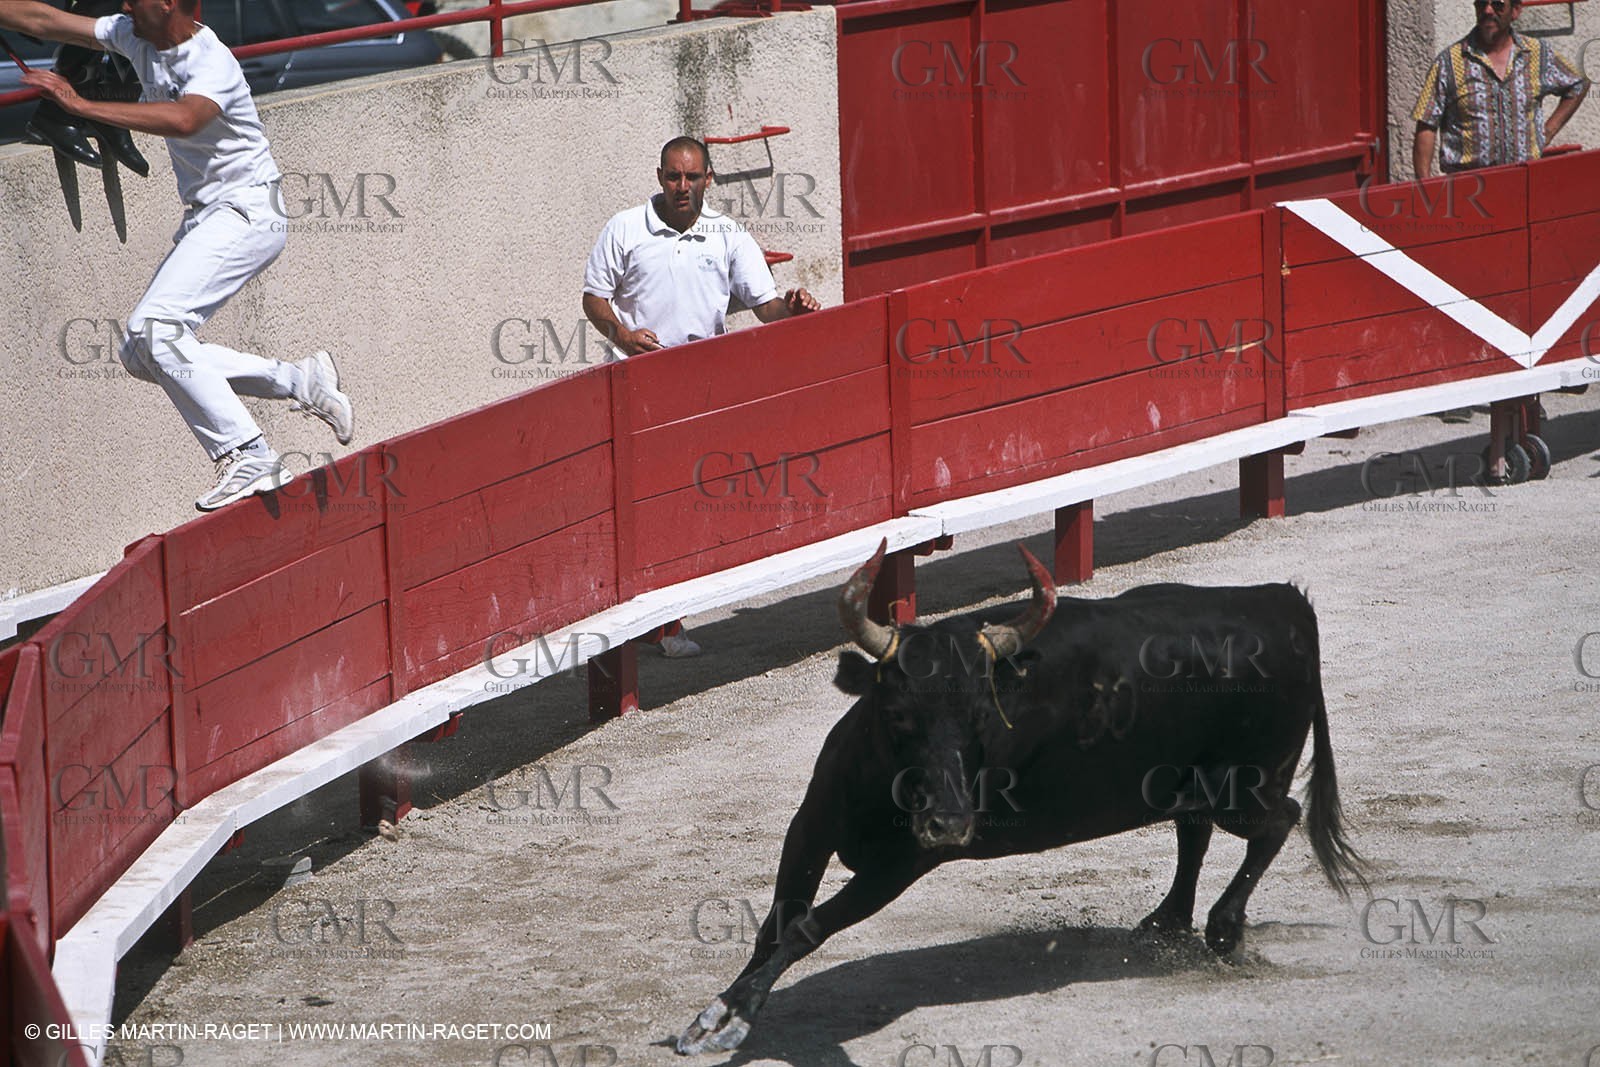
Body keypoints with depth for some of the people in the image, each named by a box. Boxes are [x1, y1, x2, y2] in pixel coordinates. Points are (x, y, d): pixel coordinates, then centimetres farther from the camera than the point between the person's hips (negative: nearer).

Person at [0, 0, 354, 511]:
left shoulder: (212, 62, -21)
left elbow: (184, 119, -42)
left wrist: (81, 105, -44)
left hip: (246, 214, -10)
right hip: (204, 219, 10)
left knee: (155, 325, -23)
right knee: (141, 353, 2)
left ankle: (249, 457, -20)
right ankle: (299, 381, 8)